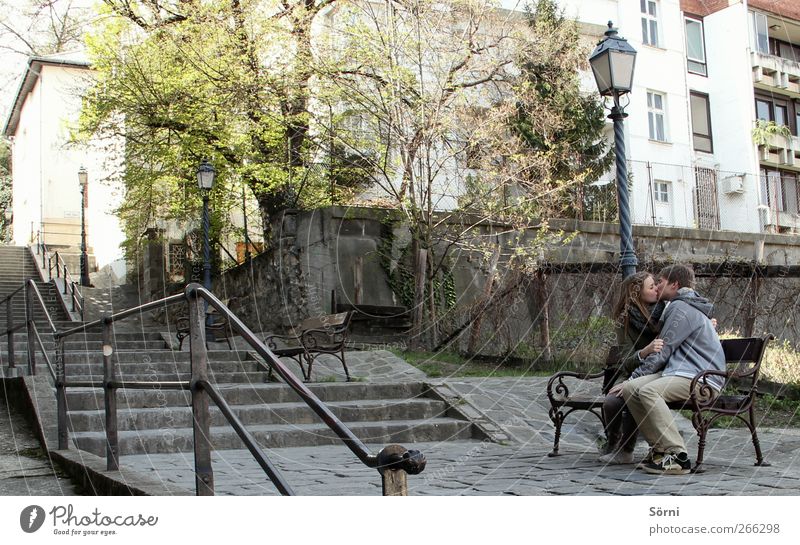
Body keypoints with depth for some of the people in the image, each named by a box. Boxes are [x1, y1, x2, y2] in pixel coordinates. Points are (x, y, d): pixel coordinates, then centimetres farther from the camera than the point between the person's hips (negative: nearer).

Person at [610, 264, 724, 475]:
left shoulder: (681, 307, -6)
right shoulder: (684, 306, 27)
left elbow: (661, 351, -10)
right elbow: (667, 352, 27)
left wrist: (634, 377, -4)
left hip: (702, 379, -9)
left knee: (649, 391, -32)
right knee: (629, 389, -10)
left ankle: (677, 456, -31)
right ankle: (660, 448, -7)